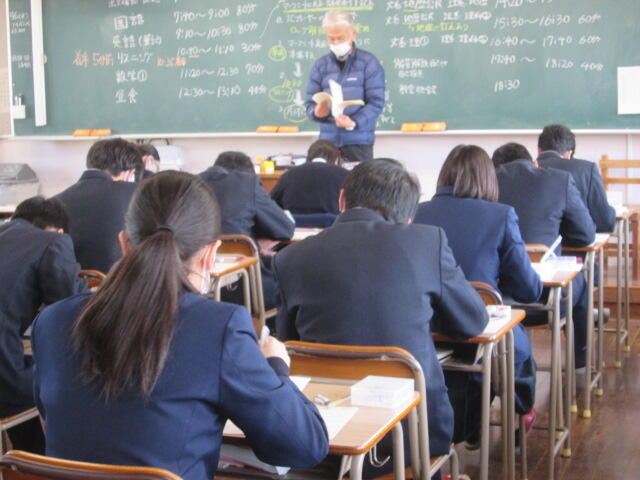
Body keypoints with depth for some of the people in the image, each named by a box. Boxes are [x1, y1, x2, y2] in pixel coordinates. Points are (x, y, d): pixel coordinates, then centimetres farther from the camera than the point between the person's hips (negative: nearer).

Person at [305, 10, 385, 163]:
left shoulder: (368, 63, 0)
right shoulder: (320, 65, 9)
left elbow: (376, 103, -8)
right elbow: (310, 103, 8)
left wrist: (354, 122, -22)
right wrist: (317, 112, -15)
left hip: (359, 140, -2)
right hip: (328, 139, 3)